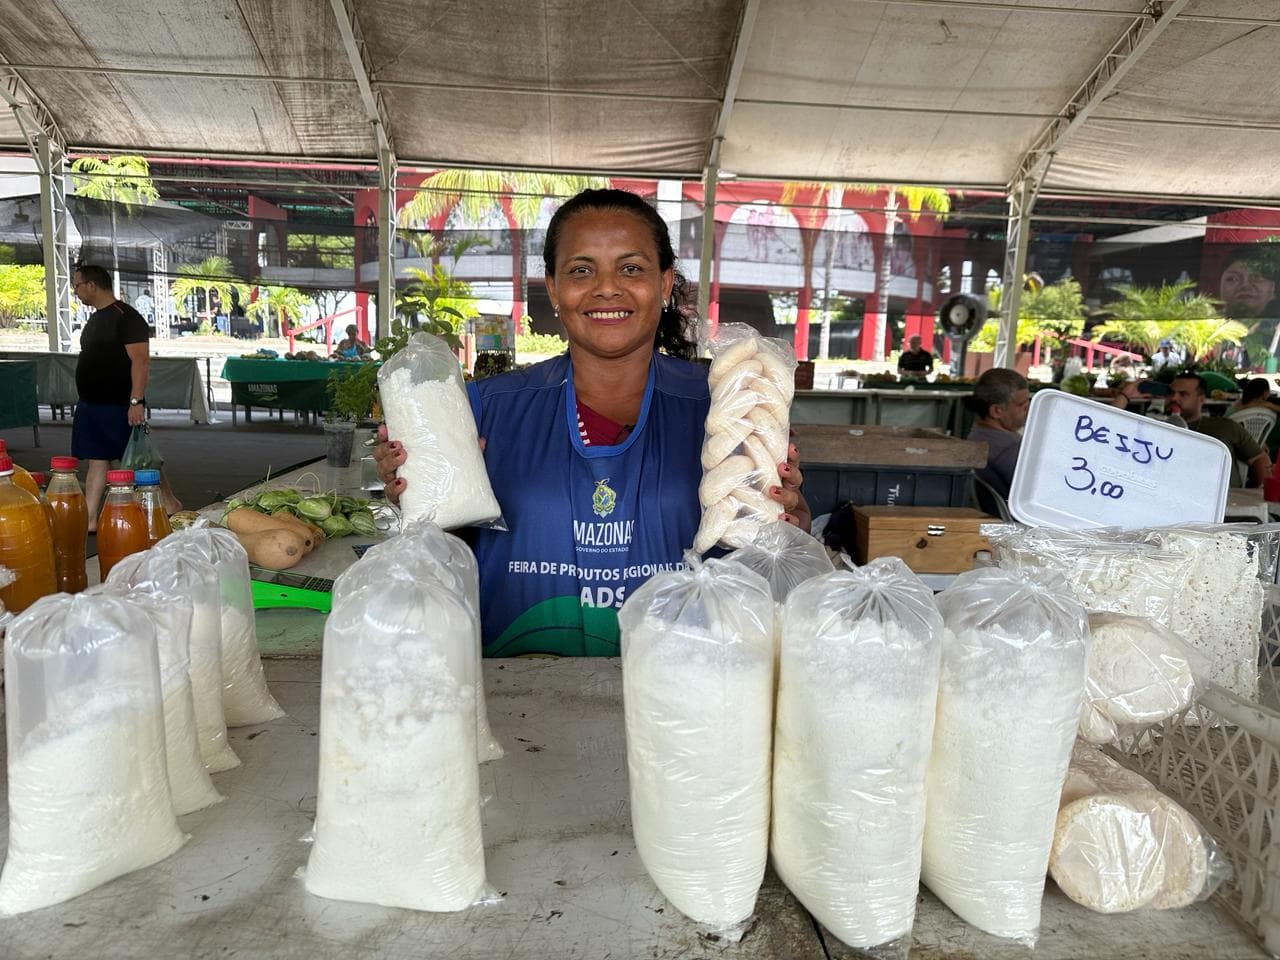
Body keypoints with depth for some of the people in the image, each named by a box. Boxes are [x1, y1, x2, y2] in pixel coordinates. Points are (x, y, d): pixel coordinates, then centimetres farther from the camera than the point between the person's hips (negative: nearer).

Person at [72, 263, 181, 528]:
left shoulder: (125, 316, -14)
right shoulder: (96, 318, 15)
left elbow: (141, 360, -21)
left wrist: (136, 401, -27)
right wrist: (87, 401, 19)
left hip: (119, 406, -9)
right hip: (91, 404, 9)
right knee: (96, 459, 8)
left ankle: (171, 505, 14)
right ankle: (89, 519, 10)